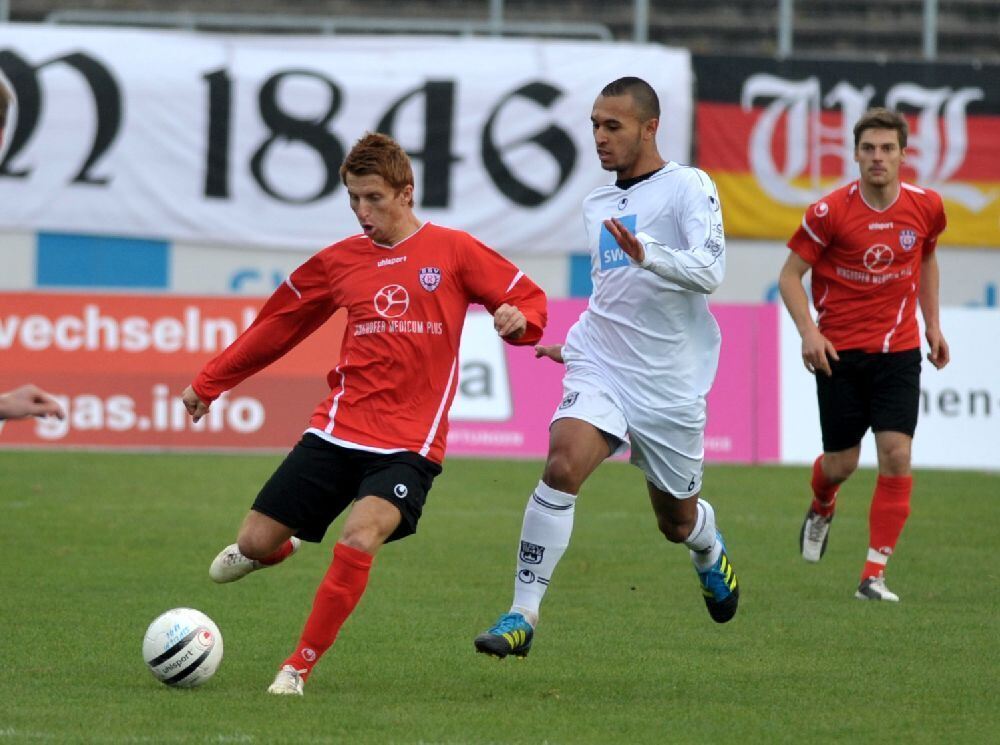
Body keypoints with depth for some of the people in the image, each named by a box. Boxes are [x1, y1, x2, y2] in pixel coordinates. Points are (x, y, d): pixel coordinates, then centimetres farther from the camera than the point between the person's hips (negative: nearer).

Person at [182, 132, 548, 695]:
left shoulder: (453, 251, 1)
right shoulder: (339, 261, 10)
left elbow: (530, 299, 5)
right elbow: (278, 326, 21)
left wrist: (519, 320, -19)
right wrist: (210, 383, 25)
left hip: (410, 446, -3)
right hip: (337, 432, 3)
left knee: (361, 537, -28)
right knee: (255, 544, -1)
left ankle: (300, 667, -14)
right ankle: (279, 548, 40)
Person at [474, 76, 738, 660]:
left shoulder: (687, 186, -7)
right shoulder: (597, 205, 14)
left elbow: (709, 270, -24)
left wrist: (646, 253, -38)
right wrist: (575, 347, 25)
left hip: (671, 387, -3)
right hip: (600, 371, 3)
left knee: (678, 521, 14)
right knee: (562, 464, -26)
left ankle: (710, 549, 53)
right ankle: (523, 615, -25)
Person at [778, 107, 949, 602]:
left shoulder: (925, 207, -2)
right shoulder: (830, 212, -11)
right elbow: (791, 274, -4)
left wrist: (933, 324, 15)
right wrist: (808, 332, -17)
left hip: (898, 351, 2)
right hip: (839, 351, -2)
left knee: (896, 454, -12)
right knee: (841, 462, 4)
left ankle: (874, 575, -6)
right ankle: (822, 508, 44)